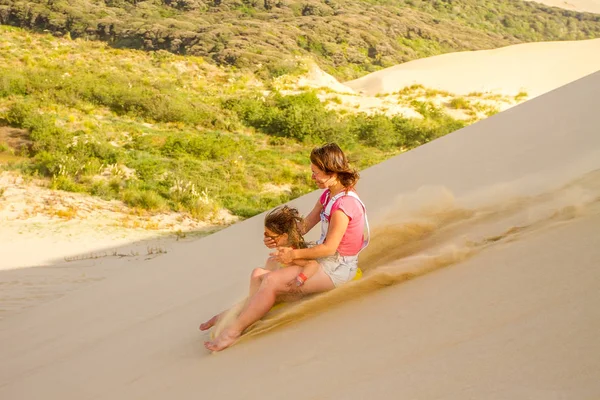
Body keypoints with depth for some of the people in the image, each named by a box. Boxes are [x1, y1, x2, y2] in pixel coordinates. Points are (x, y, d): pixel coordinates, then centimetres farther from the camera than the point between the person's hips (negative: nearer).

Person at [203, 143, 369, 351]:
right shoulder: (328, 195, 6)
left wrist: (295, 254, -18)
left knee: (271, 281, -18)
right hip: (325, 256, 10)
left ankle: (233, 331, -10)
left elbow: (329, 248, -23)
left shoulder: (343, 204, -25)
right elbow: (306, 224, 6)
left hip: (337, 266, -10)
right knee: (262, 273, 9)